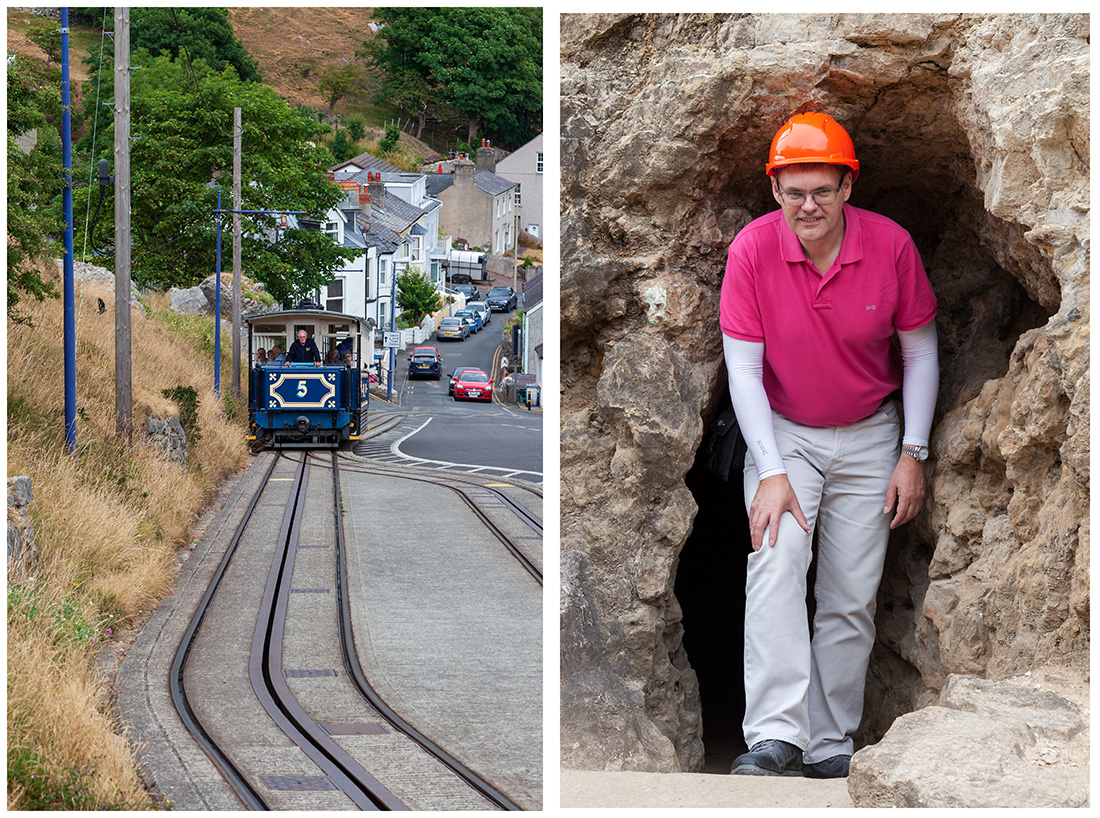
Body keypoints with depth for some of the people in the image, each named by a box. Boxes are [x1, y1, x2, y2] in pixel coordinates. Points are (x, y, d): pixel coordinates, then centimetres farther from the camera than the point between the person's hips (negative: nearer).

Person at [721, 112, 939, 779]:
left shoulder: (891, 245, -14)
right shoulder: (753, 249, -16)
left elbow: (920, 353, -1)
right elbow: (743, 369, -13)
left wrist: (913, 455, -5)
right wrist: (771, 472, -20)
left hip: (869, 436, 2)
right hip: (782, 432, -1)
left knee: (852, 600, 1)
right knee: (776, 561, -24)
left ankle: (830, 747, 10)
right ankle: (776, 736, -32)